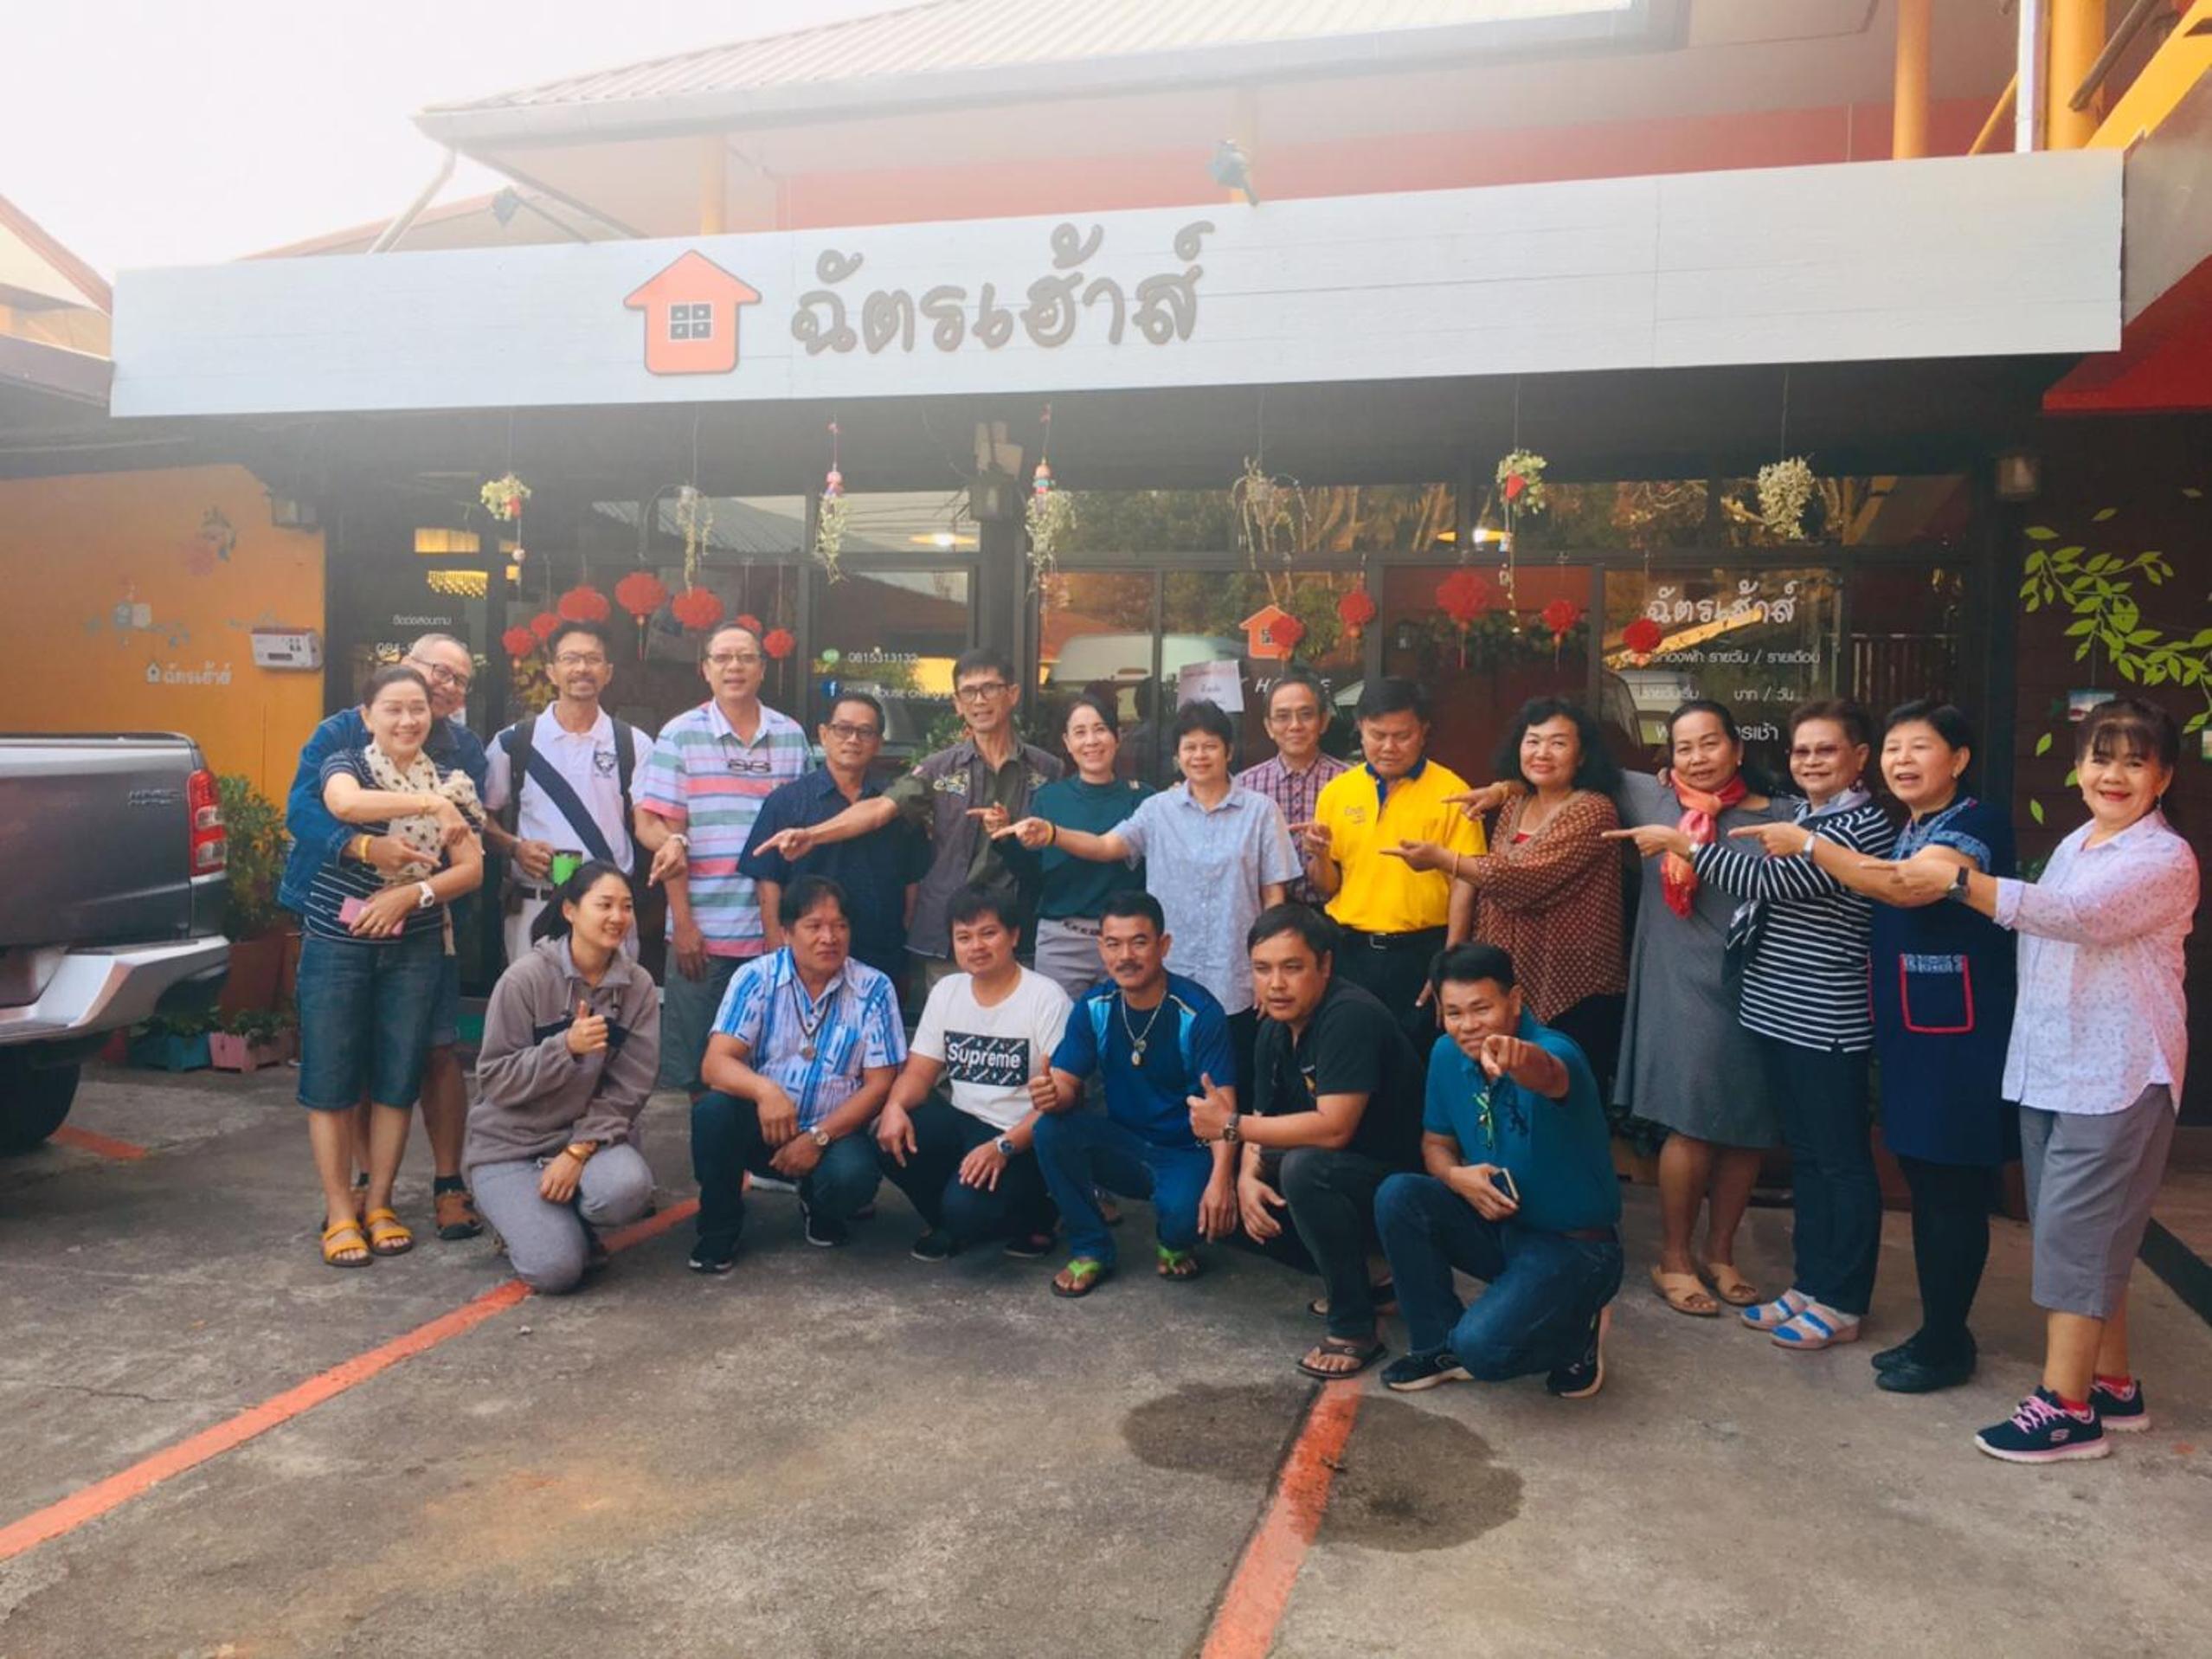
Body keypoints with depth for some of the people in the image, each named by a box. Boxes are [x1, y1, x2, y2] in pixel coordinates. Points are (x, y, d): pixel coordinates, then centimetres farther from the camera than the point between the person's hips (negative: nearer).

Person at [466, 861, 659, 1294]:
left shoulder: (639, 987, -4)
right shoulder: (525, 978, -13)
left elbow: (628, 1090, -6)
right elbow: (495, 1080, -13)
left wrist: (578, 1151, -19)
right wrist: (567, 1047, -27)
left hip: (590, 1137, 3)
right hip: (509, 1144, -2)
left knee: (627, 1190, -32)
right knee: (556, 1269, -22)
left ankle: (566, 1218, 3)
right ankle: (525, 1217, 14)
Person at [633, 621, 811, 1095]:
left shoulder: (792, 736, 8)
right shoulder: (680, 735, 1)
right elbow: (658, 829, -2)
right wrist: (682, 923, -7)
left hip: (774, 931, 2)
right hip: (702, 931, -2)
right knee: (692, 1073, 4)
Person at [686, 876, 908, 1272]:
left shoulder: (874, 990, -6)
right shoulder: (756, 978, -6)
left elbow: (879, 1084, -7)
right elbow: (716, 1063, -15)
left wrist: (818, 1137, -18)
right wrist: (764, 1089, -37)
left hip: (834, 1131, -1)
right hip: (763, 1126, 1)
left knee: (852, 1177, -32)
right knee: (712, 1110, -29)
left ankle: (820, 1209, 9)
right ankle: (719, 1229, -3)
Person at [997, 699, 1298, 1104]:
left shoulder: (1260, 812, 1)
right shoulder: (1159, 809, 5)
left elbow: (1273, 896, 2)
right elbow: (1106, 846, -10)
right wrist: (1051, 834, -29)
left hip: (1236, 985, -1)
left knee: (1234, 1096, 7)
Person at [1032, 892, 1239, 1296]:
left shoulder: (1198, 1012, -18)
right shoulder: (1093, 1007, -4)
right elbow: (1066, 1084, -6)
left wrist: (1221, 1177, -38)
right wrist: (1052, 1095, -32)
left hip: (1186, 1153, -4)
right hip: (1124, 1145, 4)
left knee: (1184, 1215, -35)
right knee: (1050, 1130, -23)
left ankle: (1176, 1245, 6)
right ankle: (1091, 1248, -3)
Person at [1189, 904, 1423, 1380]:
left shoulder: (1351, 1017, -26)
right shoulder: (1274, 1029, 2)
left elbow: (1333, 1129, -33)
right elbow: (1264, 1118, 6)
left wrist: (1231, 1125, -26)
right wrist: (1248, 1178, -15)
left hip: (1396, 1180, -9)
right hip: (1334, 1169, 9)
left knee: (1304, 1168, -35)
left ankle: (1356, 1328, -18)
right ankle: (1359, 1278, 14)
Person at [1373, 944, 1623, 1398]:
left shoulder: (1553, 1050, -24)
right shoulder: (1447, 1055, -5)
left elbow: (1546, 1075, -51)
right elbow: (1436, 1143, 8)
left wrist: (1519, 1058, -76)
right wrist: (1458, 1177, -16)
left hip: (1574, 1245, -6)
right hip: (1497, 1221, 6)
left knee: (1482, 1347, -26)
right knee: (1398, 1196, -18)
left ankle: (1578, 1336, 8)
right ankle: (1439, 1344, 1)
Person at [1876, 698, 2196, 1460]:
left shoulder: (2165, 859, -13)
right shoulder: (2073, 847, 13)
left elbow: (2074, 916, -30)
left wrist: (1959, 881, -34)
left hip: (2116, 1078, -8)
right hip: (2048, 1070, 8)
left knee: (2073, 1235, -6)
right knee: (2087, 1236, 14)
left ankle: (2065, 1408, 2)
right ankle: (2113, 1385, 27)